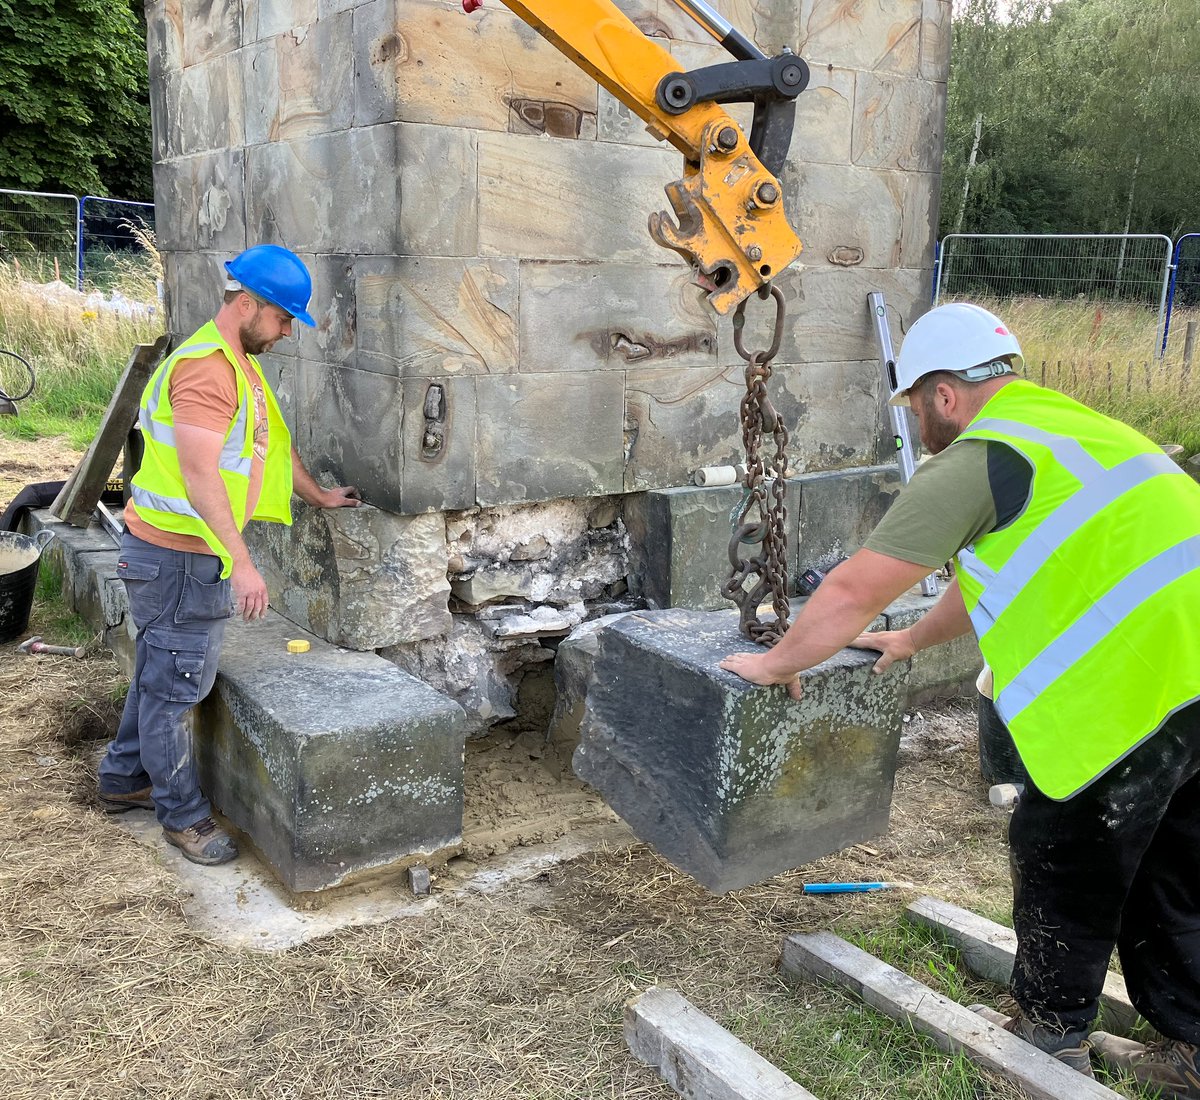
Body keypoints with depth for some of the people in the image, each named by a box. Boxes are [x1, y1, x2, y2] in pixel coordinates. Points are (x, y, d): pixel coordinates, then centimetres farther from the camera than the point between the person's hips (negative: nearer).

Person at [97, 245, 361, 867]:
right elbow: (199, 473, -28)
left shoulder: (240, 363, 13)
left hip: (185, 554, 10)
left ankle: (124, 780, 36)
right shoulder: (206, 366, -21)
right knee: (175, 686, 2)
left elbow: (273, 441, 25)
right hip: (178, 557, -10)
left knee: (160, 675, 21)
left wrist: (317, 495, 33)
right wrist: (241, 563, -30)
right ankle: (183, 815, 15)